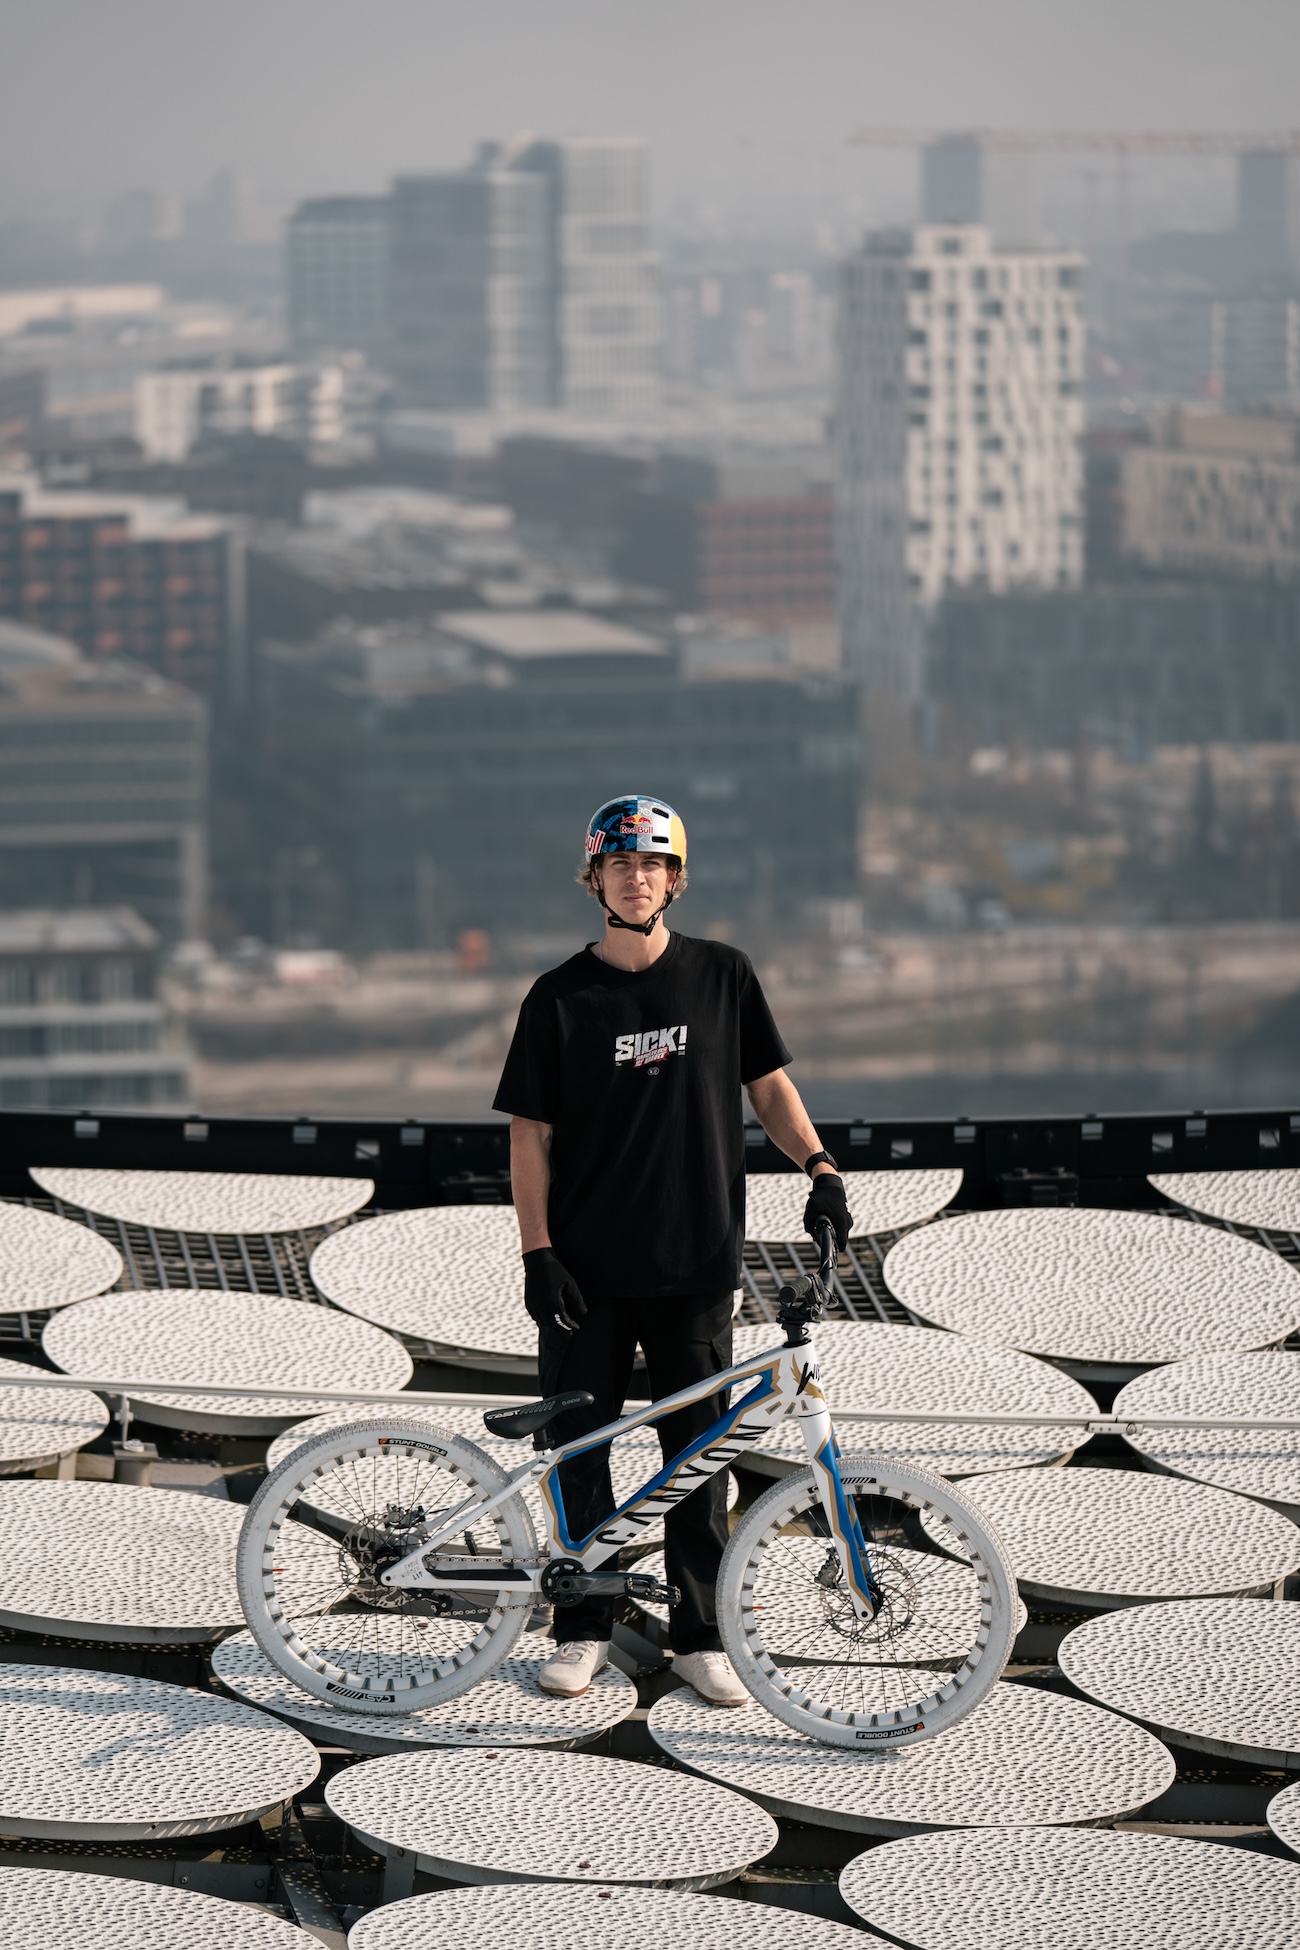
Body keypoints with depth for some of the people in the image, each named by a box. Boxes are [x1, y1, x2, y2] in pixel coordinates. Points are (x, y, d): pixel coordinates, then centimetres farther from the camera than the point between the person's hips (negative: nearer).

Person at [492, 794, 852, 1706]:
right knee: (579, 1445, 4)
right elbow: (532, 1133, 1)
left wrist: (818, 1163, -6)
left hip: (695, 1262, 0)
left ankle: (702, 1634, 14)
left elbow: (769, 1083, 11)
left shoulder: (723, 976, 3)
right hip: (588, 1271, 0)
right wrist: (538, 1252, -6)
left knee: (699, 1449, 4)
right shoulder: (561, 998, 0)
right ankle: (585, 1627, 16)